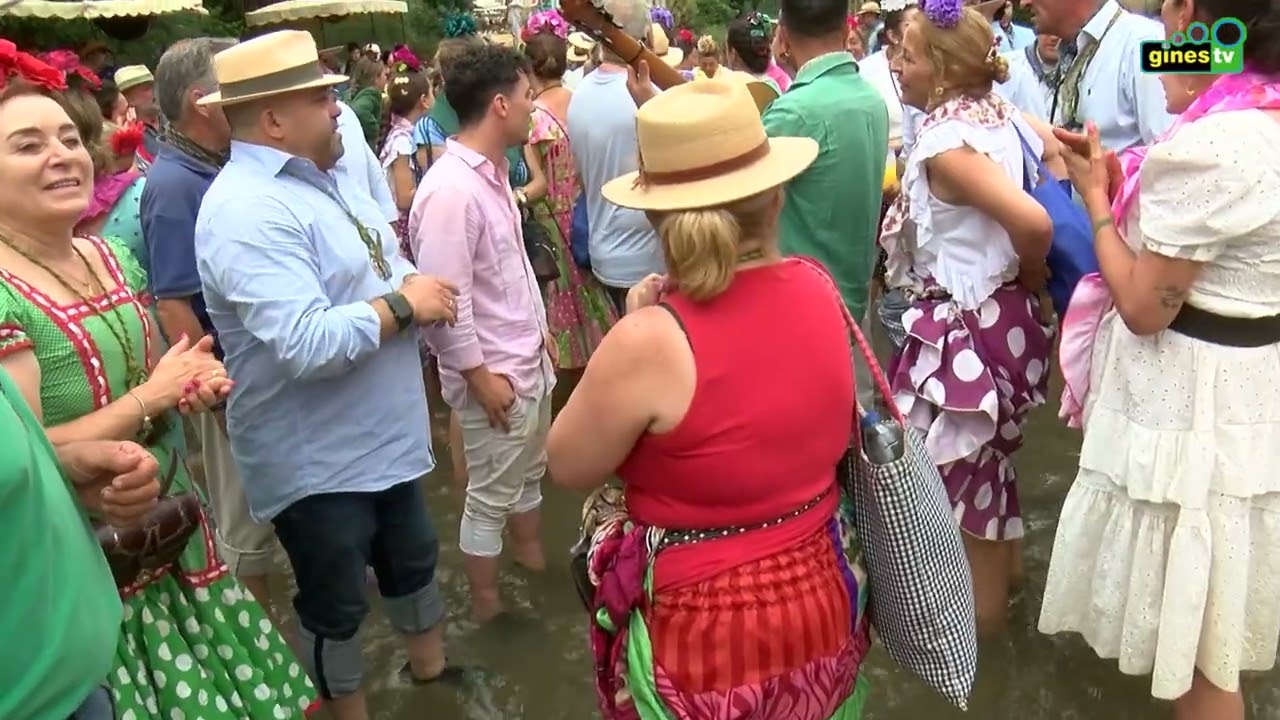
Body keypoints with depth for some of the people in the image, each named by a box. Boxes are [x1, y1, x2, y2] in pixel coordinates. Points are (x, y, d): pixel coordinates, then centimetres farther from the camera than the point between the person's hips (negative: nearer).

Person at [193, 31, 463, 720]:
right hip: (316, 461, -9)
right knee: (335, 606, 13)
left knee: (413, 562, 26)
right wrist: (402, 305, -22)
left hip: (383, 436, 9)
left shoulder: (326, 175, 6)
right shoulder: (247, 209, -25)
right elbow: (306, 345, -34)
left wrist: (416, 288, -12)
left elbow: (372, 271, 11)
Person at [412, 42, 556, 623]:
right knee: (490, 497, 8)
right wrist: (479, 375, -20)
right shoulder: (451, 189, -25)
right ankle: (487, 604, 27)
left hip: (529, 361, 9)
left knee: (527, 475, 24)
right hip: (494, 375, -9)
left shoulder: (492, 172, 6)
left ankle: (535, 565, 44)